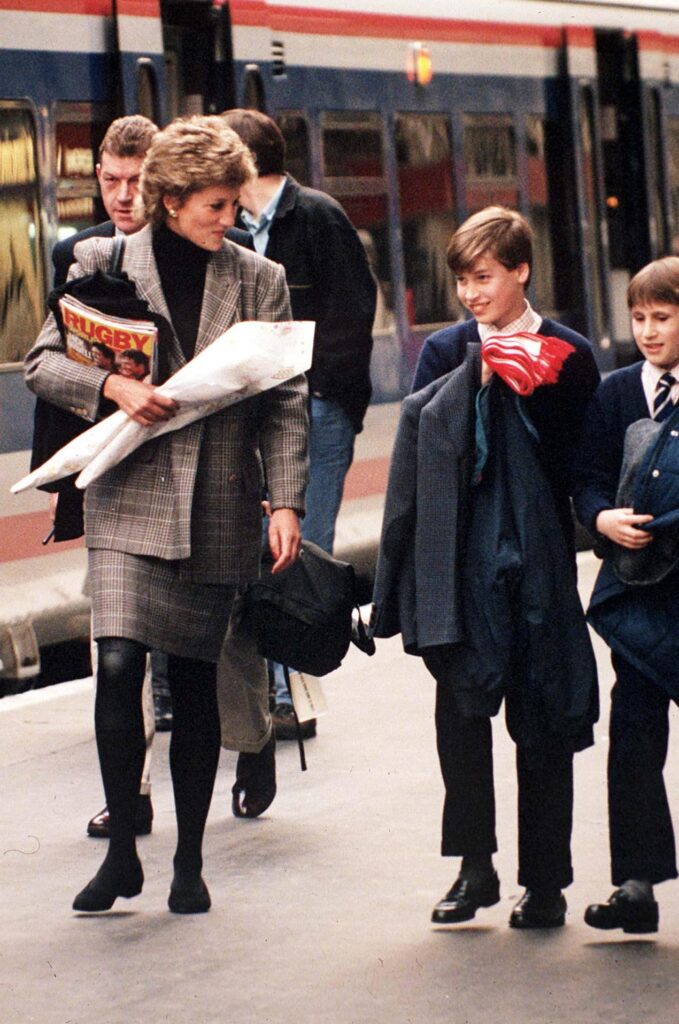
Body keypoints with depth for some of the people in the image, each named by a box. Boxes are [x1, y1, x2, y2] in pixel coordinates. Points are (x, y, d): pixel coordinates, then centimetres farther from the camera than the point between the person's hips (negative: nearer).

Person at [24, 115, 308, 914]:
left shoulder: (258, 280, 6)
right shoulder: (103, 263, 3)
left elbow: (285, 400, 4)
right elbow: (42, 362, 5)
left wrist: (285, 501, -6)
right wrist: (112, 386, -13)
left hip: (220, 510, 1)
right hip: (130, 497, -1)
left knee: (195, 683, 5)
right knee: (119, 663, -15)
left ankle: (189, 861, 18)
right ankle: (121, 850, -2)